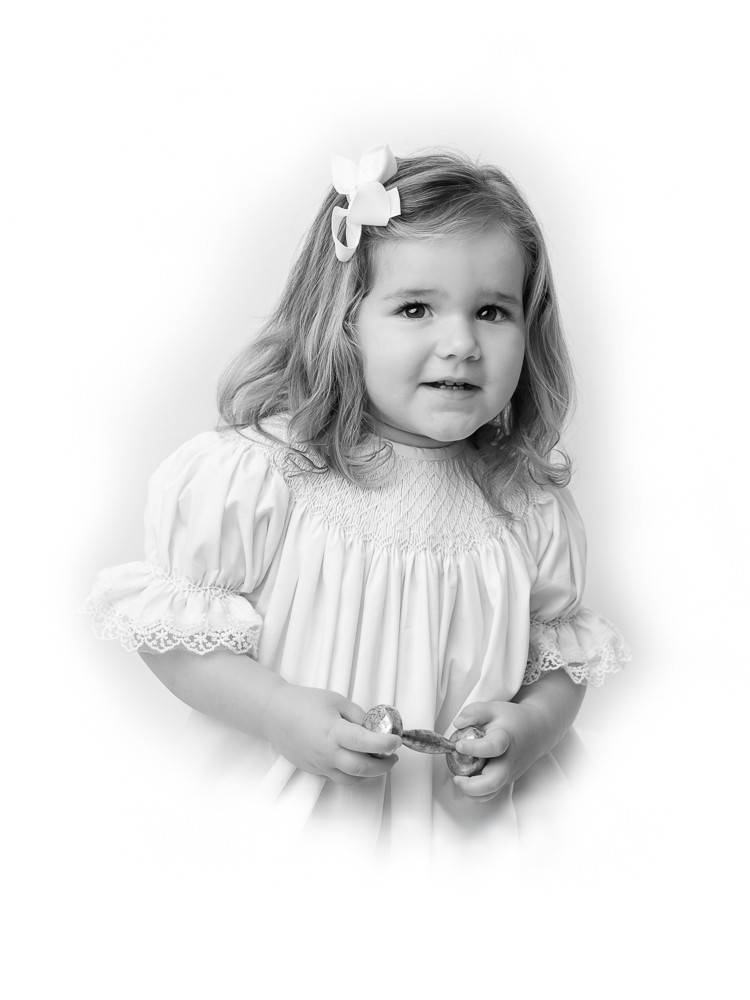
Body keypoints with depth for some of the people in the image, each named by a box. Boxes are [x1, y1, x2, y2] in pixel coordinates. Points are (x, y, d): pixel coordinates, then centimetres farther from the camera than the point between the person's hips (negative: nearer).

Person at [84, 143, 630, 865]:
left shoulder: (531, 506, -2)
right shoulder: (259, 473, -14)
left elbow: (563, 657, 10)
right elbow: (171, 627, -8)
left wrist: (532, 725, -10)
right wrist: (281, 713, -19)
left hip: (463, 818, 3)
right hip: (278, 818, -3)